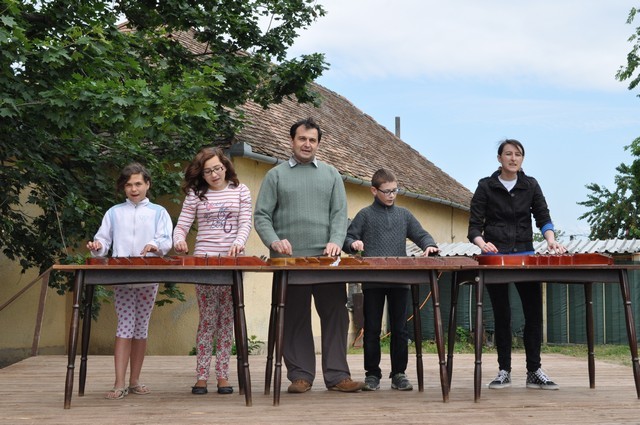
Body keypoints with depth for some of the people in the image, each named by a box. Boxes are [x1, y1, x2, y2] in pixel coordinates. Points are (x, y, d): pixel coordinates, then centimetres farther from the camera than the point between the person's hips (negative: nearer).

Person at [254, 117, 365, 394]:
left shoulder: (331, 174, 15)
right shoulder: (276, 175, 10)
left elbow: (340, 214, 8)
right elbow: (262, 216, 4)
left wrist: (336, 241, -10)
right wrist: (274, 241, -14)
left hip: (325, 258, 2)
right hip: (288, 259, -1)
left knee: (335, 315, -1)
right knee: (294, 318, 3)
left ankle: (337, 376, 4)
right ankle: (300, 376, 9)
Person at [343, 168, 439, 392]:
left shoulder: (404, 214, 13)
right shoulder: (365, 215, 5)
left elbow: (421, 234, 14)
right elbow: (348, 237, 5)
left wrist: (429, 245, -6)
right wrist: (353, 244, -17)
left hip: (400, 280, 2)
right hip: (372, 281, -2)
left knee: (400, 329, 5)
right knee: (372, 329, 4)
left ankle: (399, 373, 14)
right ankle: (372, 374, 12)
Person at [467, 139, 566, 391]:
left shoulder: (530, 186, 8)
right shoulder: (486, 187, 1)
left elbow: (543, 218, 3)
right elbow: (474, 226, -2)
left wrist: (550, 239, -17)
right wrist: (482, 244, -23)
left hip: (525, 256, 2)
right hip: (495, 257, -2)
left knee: (534, 312, -2)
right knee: (501, 315, 3)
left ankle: (534, 371, 6)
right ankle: (504, 371, 12)